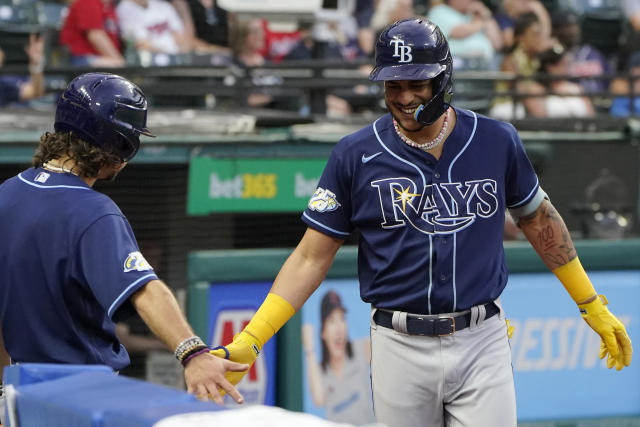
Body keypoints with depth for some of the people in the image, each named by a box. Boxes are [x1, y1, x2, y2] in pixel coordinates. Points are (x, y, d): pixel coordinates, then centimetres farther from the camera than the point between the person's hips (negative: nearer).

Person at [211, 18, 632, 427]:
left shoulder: (496, 141, 1)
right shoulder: (356, 156, -3)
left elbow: (538, 219, 16)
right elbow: (312, 257, -1)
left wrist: (593, 305, 18)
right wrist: (249, 342, -10)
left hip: (482, 340, 0)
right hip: (401, 347, 0)